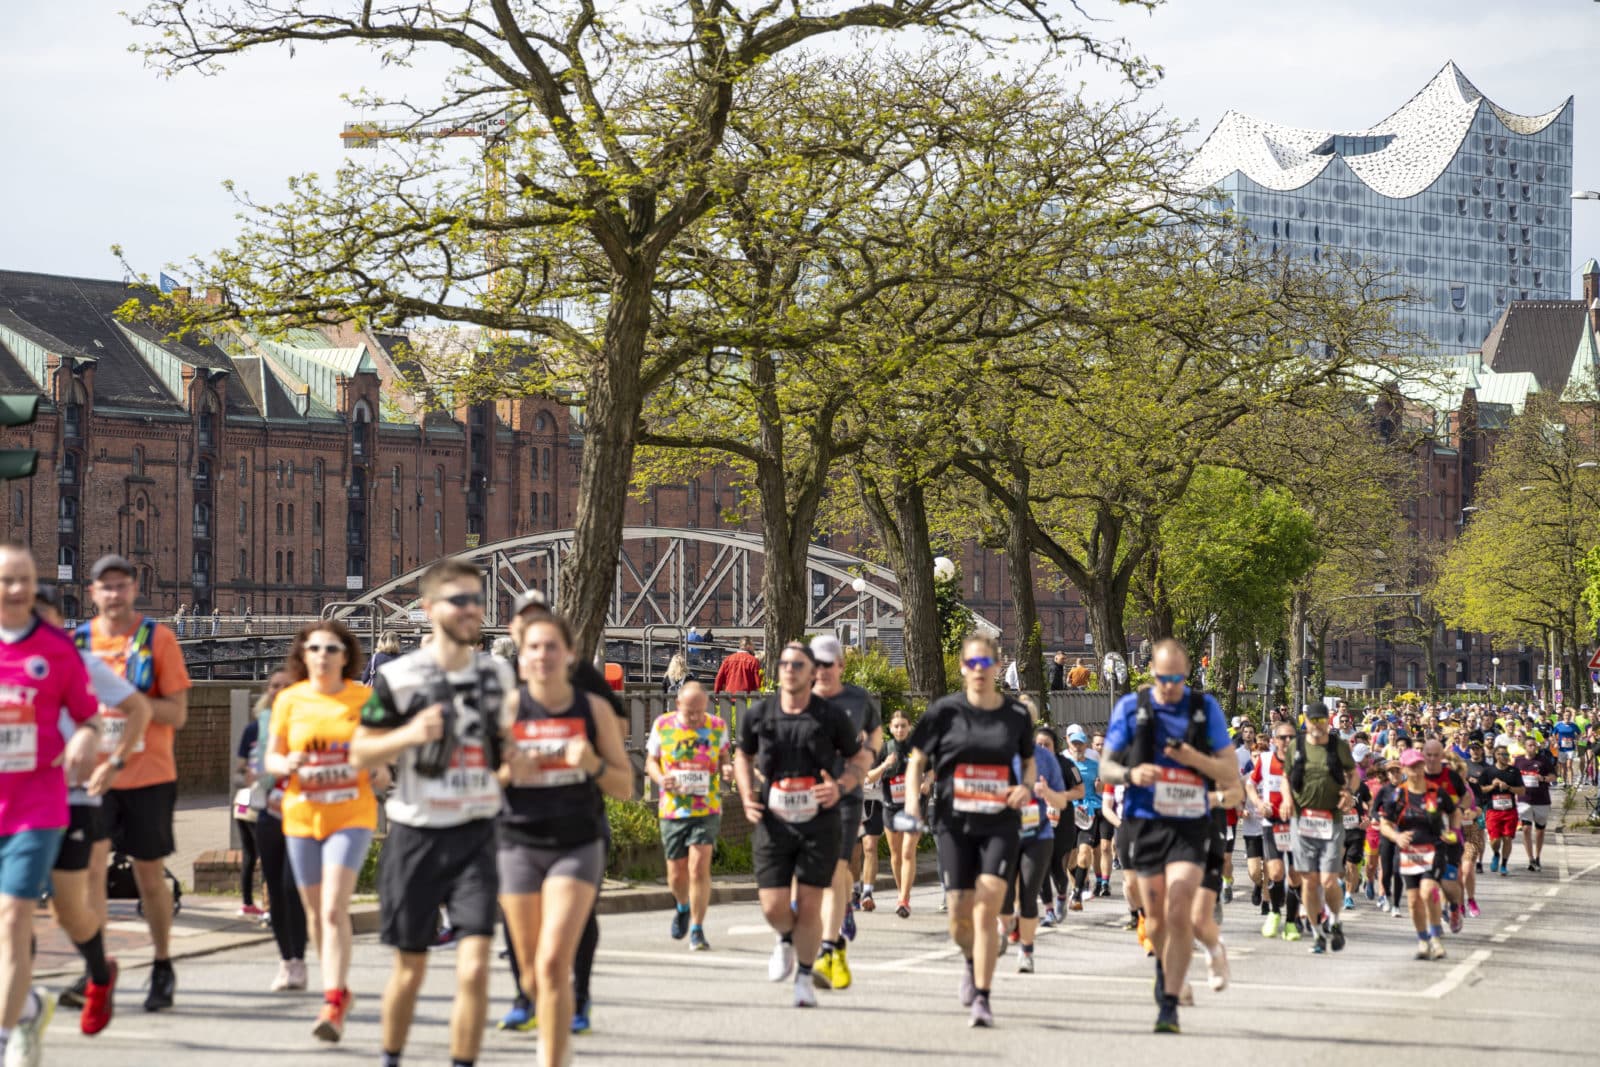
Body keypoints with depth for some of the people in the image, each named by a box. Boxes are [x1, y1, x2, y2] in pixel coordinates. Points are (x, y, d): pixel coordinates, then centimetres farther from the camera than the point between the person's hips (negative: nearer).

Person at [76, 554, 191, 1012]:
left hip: (149, 774, -2)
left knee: (150, 875, 8)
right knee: (90, 867, -11)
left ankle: (163, 969, 23)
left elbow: (177, 713, -6)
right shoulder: (79, 640, 6)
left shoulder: (158, 638, -2)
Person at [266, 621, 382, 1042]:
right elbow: (270, 758, 7)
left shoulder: (364, 698, -1)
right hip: (302, 816, 3)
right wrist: (286, 764, -16)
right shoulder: (289, 699, 3)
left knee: (334, 908, -17)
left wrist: (378, 769, -13)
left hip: (352, 814, -3)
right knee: (315, 912, 11)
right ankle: (340, 990, 31)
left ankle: (333, 1003, -20)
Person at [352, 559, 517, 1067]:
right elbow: (360, 754, -1)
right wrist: (410, 734, -18)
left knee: (474, 968, -11)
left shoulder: (499, 673, 6)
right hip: (417, 836, -2)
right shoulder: (399, 677, -6)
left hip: (477, 835, 2)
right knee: (411, 968, 10)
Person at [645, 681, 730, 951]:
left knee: (699, 868, -13)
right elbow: (650, 761, 10)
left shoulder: (717, 726, 2)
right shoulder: (662, 726, 1)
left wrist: (726, 769, -12)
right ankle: (683, 906, 42)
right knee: (676, 873, 8)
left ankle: (697, 929, -5)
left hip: (707, 809, -1)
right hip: (672, 809, 1)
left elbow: (724, 757, 12)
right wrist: (661, 779, -11)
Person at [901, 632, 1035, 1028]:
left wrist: (1027, 787, -2)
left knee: (987, 909, -13)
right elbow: (917, 760, 6)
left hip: (1000, 824, 0)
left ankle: (982, 999, -8)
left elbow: (1029, 760, 19)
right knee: (961, 914, 3)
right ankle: (972, 963, 39)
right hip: (954, 823, 0)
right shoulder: (945, 711, -1)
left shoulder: (1016, 715, 3)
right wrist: (912, 800, -10)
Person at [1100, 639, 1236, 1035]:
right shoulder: (1130, 707, 1)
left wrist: (1194, 758, -16)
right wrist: (1130, 774, -17)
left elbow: (1231, 771, 2)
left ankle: (1169, 1005, -10)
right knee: (1155, 919, 9)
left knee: (1179, 914, -14)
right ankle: (1164, 965, 42)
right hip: (1146, 823, 1)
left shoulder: (1206, 707, 1)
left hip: (1190, 826, -1)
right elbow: (1105, 766, 6)